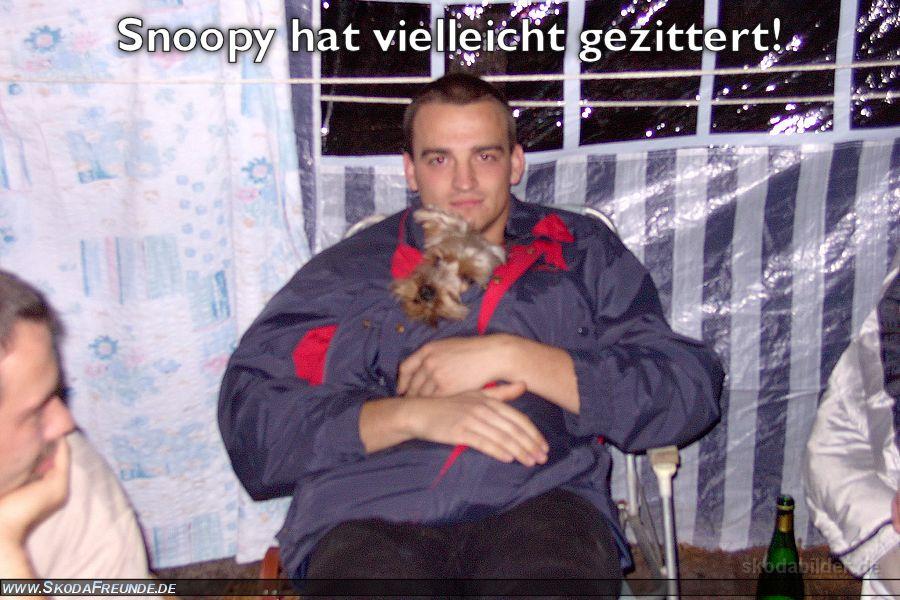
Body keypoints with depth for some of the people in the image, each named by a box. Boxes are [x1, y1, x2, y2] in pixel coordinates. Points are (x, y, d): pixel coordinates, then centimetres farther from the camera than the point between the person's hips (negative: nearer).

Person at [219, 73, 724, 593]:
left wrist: (511, 355, -1)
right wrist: (413, 414, -7)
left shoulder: (582, 252, 21)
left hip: (538, 502, 0)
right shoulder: (346, 271, 19)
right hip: (372, 515, 1)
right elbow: (247, 412, 7)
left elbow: (693, 391, 8)